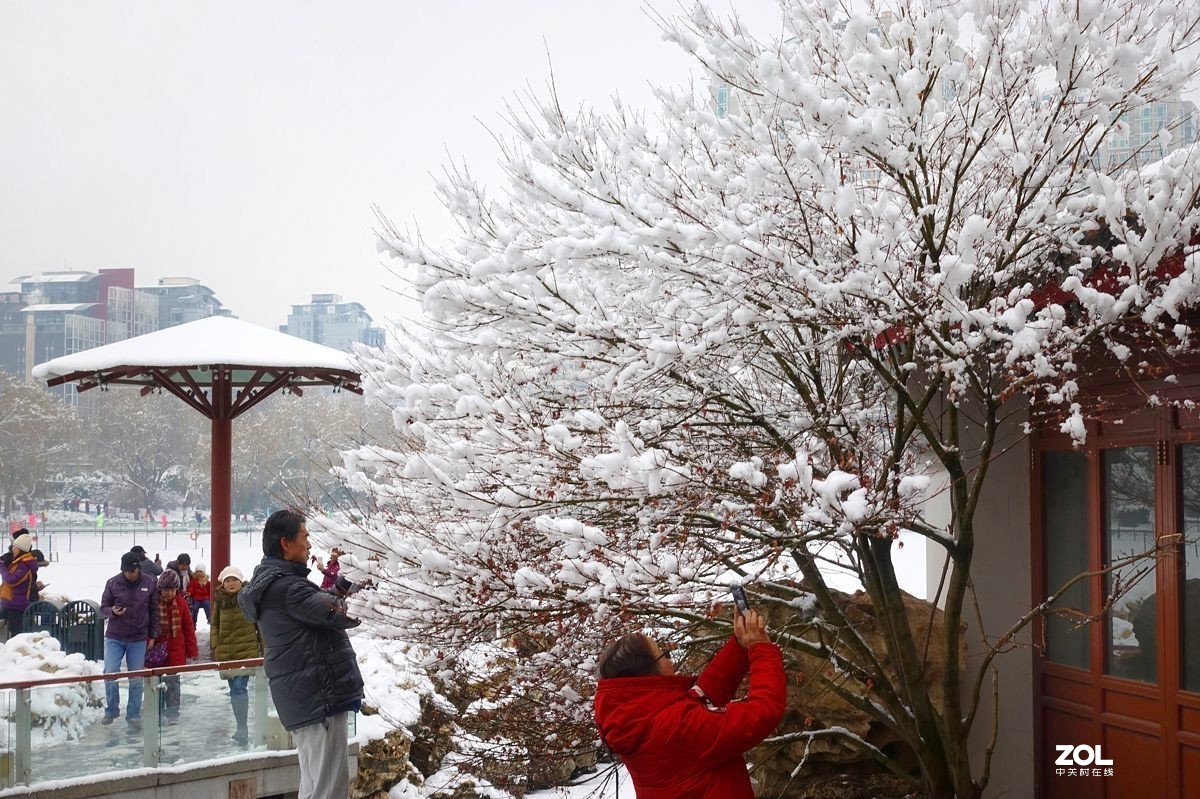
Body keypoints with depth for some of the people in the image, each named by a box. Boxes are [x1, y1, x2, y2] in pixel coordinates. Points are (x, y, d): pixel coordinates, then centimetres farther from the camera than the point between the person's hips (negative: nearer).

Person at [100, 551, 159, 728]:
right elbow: (103, 608, 2)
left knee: (136, 678, 5)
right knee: (110, 673, -6)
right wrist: (112, 611, -21)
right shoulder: (113, 583, -5)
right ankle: (111, 710, 13)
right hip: (114, 638, 0)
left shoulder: (150, 584, -2)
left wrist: (153, 635, 3)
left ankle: (134, 715, 16)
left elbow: (154, 611, 5)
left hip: (138, 639, 0)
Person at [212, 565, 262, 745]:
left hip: (247, 651, -4)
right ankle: (241, 728, 21)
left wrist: (264, 649, 2)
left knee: (239, 688, -15)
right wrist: (214, 648, 3)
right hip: (225, 653, 4)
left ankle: (241, 729, -11)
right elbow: (215, 625, 12)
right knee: (235, 690, 10)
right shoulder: (219, 600, 5)